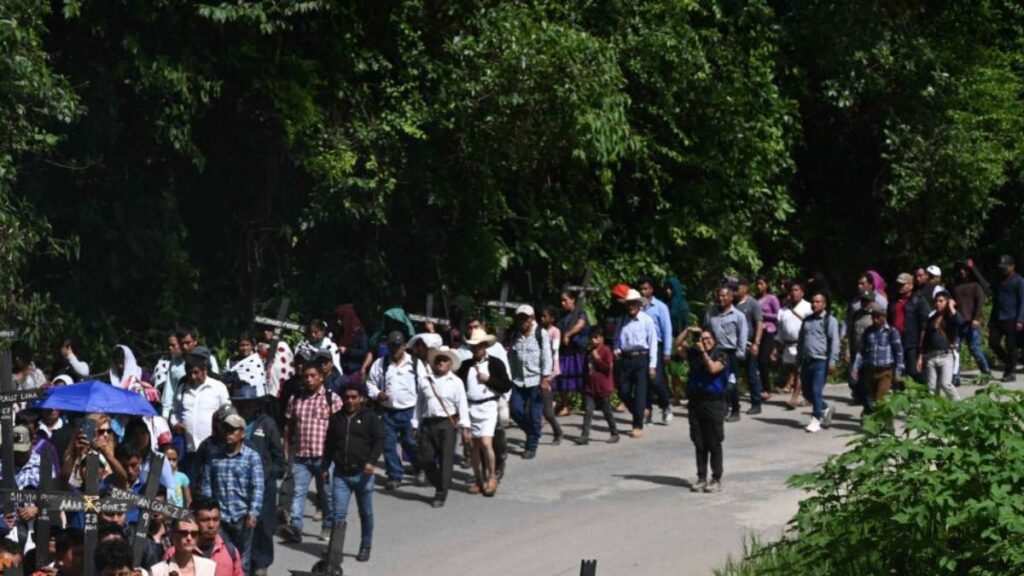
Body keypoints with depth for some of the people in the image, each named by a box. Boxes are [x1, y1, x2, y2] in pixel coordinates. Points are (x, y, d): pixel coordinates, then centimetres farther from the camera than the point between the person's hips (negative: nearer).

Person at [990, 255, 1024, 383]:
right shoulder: (1000, 281, 16)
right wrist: (991, 318, 16)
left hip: (1011, 319, -7)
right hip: (997, 318, 7)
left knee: (1011, 346, -3)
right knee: (993, 342, 1)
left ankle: (1010, 372, 4)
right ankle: (1009, 363, 21)